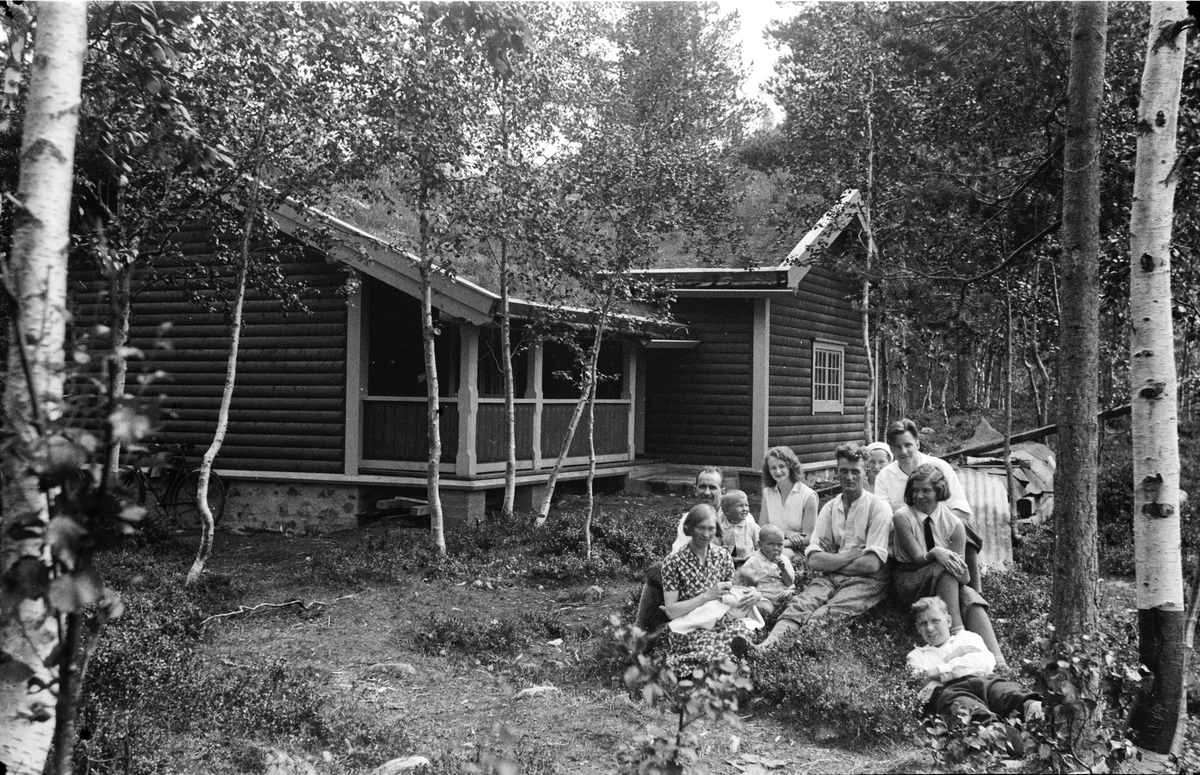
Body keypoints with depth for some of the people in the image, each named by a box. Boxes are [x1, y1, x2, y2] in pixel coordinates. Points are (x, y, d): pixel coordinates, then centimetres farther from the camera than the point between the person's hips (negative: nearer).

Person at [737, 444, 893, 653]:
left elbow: (871, 564, -12)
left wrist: (832, 563, 0)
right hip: (830, 579, 4)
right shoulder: (829, 509, 13)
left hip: (867, 581, -4)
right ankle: (765, 645, -51)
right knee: (799, 605, -26)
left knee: (827, 614, -32)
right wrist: (853, 555, -9)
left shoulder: (879, 508, -2)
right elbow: (814, 560, 1)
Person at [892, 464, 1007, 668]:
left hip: (947, 583, 2)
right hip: (908, 581, -2)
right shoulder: (902, 517, -6)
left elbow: (964, 576, -3)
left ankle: (998, 662, -47)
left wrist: (960, 569, -28)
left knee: (970, 598, -33)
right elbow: (917, 557, -13)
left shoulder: (954, 524, 0)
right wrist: (935, 553, -35)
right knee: (944, 570, -35)